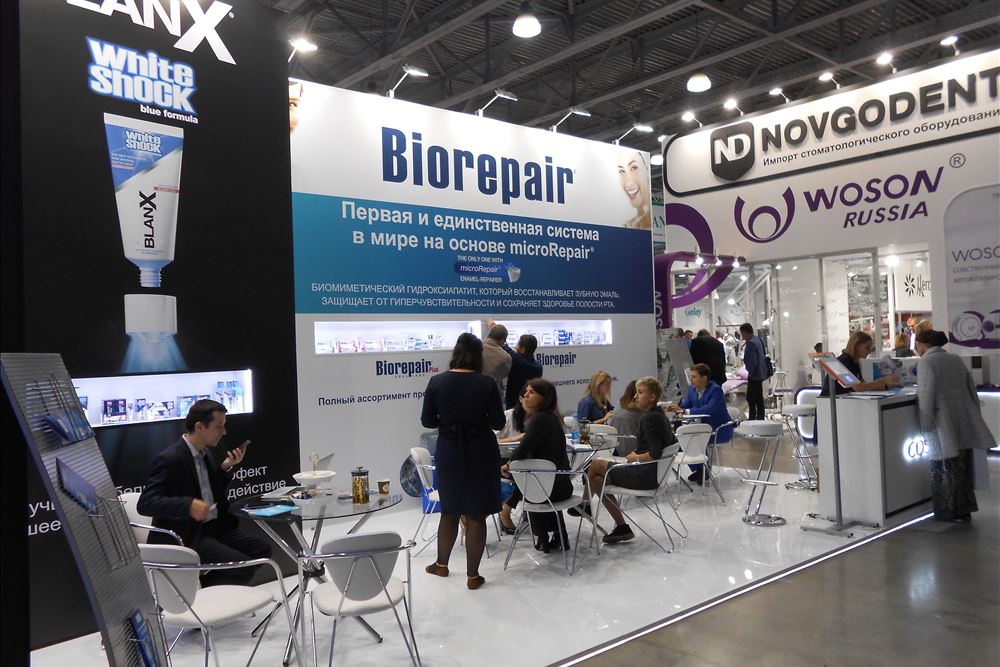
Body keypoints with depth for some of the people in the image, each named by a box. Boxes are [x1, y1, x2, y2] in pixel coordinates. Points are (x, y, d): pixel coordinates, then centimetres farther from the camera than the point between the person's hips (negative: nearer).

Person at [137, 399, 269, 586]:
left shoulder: (204, 452, 11)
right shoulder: (169, 459, -16)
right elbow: (145, 503, -21)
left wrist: (226, 467, 5)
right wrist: (188, 505, -32)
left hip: (213, 528, 9)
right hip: (184, 537, -9)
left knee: (262, 549, 0)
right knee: (243, 567, -22)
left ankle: (203, 585, 7)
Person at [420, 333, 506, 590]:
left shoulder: (437, 382, -7)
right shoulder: (487, 383, -12)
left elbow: (427, 421, -2)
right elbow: (498, 423, -8)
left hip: (449, 453, 2)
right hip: (481, 453, -2)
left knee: (449, 510, 20)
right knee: (476, 515, 7)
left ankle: (442, 564, 34)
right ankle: (472, 576, 15)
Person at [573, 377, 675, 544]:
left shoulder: (648, 418, -19)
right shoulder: (659, 415, 10)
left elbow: (655, 454, -27)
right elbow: (674, 444, 20)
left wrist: (636, 458, -8)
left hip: (645, 476, -9)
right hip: (654, 473, 9)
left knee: (595, 464, 4)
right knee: (597, 479, 13)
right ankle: (621, 527, 15)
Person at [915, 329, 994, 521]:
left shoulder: (927, 362, -11)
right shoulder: (956, 359, 12)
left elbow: (926, 398, -15)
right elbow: (972, 390, 14)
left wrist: (926, 429, -11)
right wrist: (974, 418, 21)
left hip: (943, 425, -7)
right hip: (964, 423, 7)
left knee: (944, 468, 4)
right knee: (962, 467, 14)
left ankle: (948, 512, 11)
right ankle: (964, 510, 22)